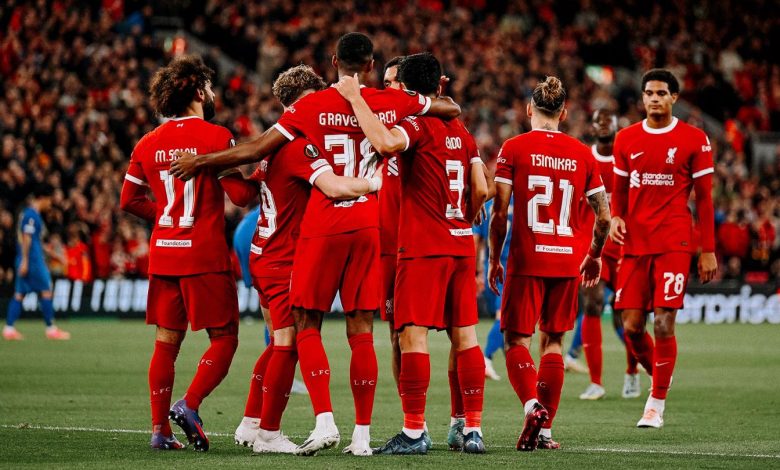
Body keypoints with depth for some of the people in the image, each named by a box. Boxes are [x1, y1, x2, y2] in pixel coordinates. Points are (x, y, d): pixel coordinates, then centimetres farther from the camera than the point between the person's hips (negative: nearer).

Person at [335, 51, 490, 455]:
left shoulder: (417, 125, -8)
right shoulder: (460, 131, 13)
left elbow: (386, 143, -31)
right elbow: (481, 190, 12)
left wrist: (355, 98, -21)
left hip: (422, 247, -7)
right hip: (460, 247, 7)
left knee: (413, 335, -7)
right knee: (464, 335, 7)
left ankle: (414, 432, -10)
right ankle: (473, 429, 7)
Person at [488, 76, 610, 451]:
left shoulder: (513, 149, -4)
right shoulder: (582, 153, 5)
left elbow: (499, 213, -7)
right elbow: (603, 216, 6)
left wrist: (494, 259, 4)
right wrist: (595, 256, 22)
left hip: (526, 261, -3)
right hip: (568, 261, 3)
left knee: (517, 340, 4)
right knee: (553, 342, 11)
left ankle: (532, 405, -22)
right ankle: (545, 430, 8)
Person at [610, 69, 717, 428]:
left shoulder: (694, 140, 0)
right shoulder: (626, 139, 10)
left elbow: (704, 198, 3)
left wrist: (708, 250, -1)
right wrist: (615, 217, -3)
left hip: (673, 244, -3)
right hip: (634, 244, 3)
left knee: (663, 324, -9)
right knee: (632, 327, -1)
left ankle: (657, 404, 0)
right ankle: (660, 379, 26)